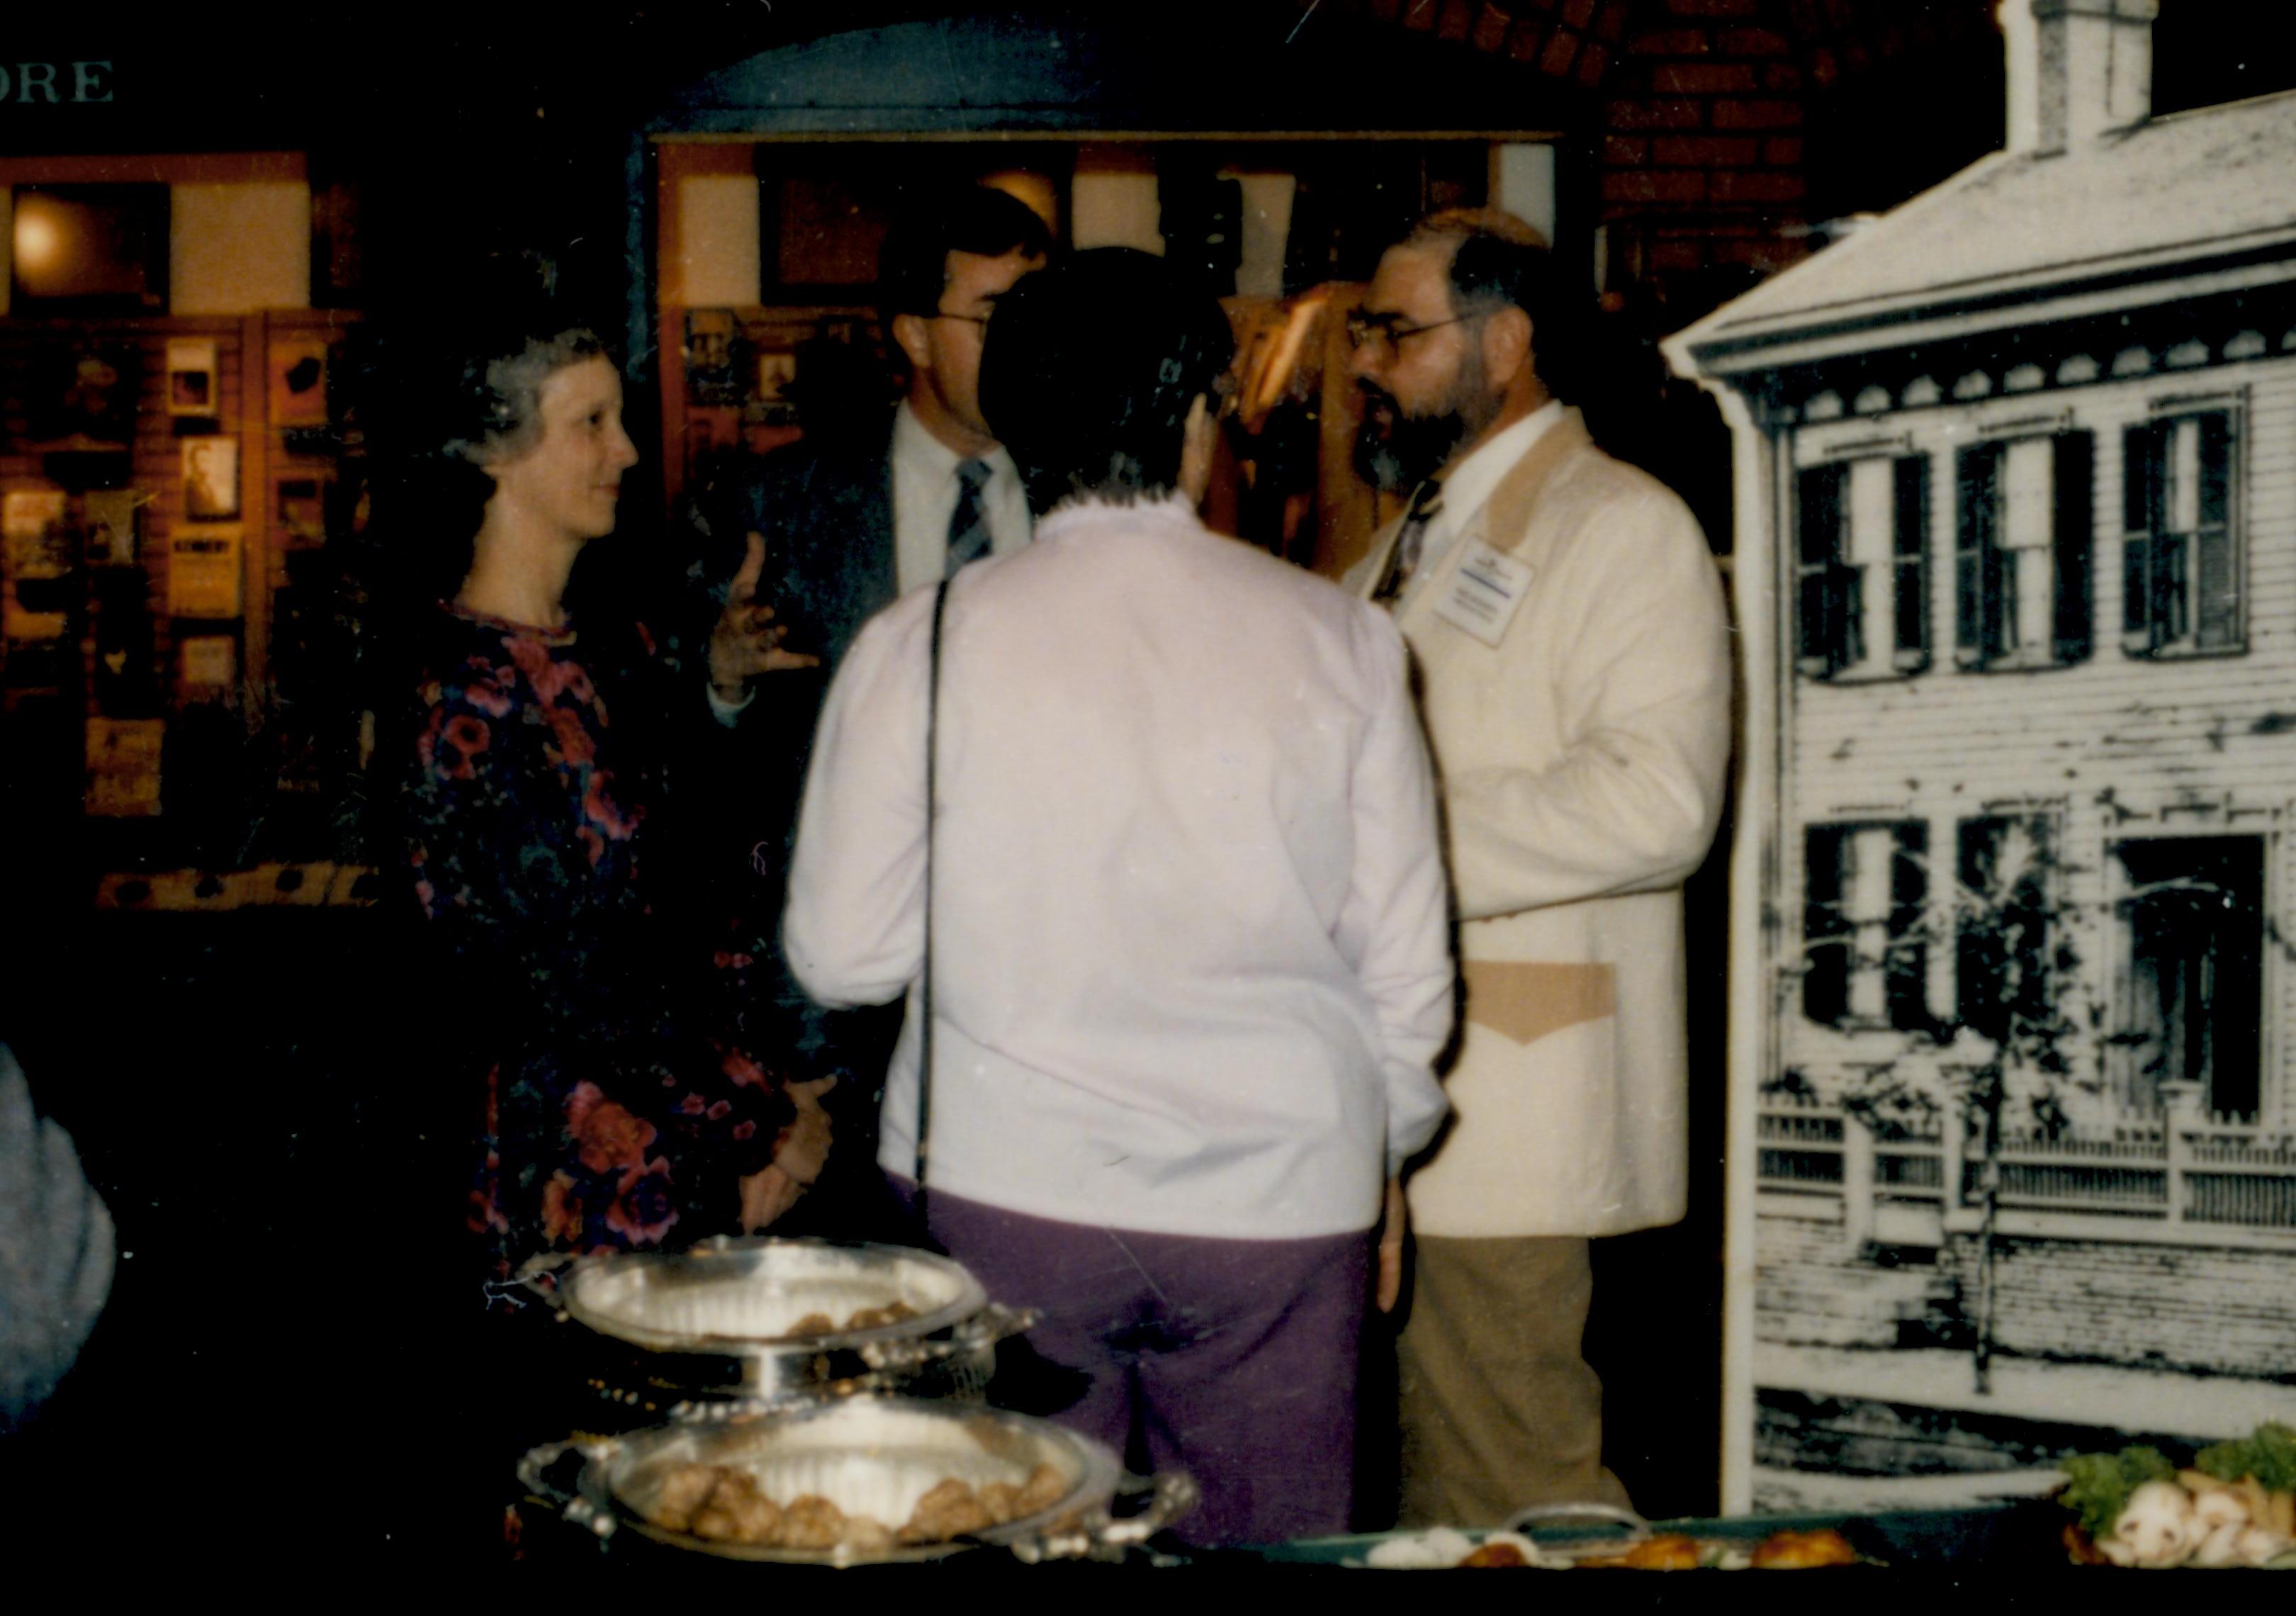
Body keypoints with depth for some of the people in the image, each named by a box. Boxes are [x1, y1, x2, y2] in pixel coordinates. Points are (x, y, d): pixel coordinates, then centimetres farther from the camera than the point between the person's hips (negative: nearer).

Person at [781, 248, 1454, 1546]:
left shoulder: (922, 645, -6)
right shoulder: (1338, 638, -2)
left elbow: (842, 954, -3)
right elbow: (1408, 962, 1)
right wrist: (1382, 1158, 17)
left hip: (1005, 1193, 0)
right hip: (1281, 1197, 1)